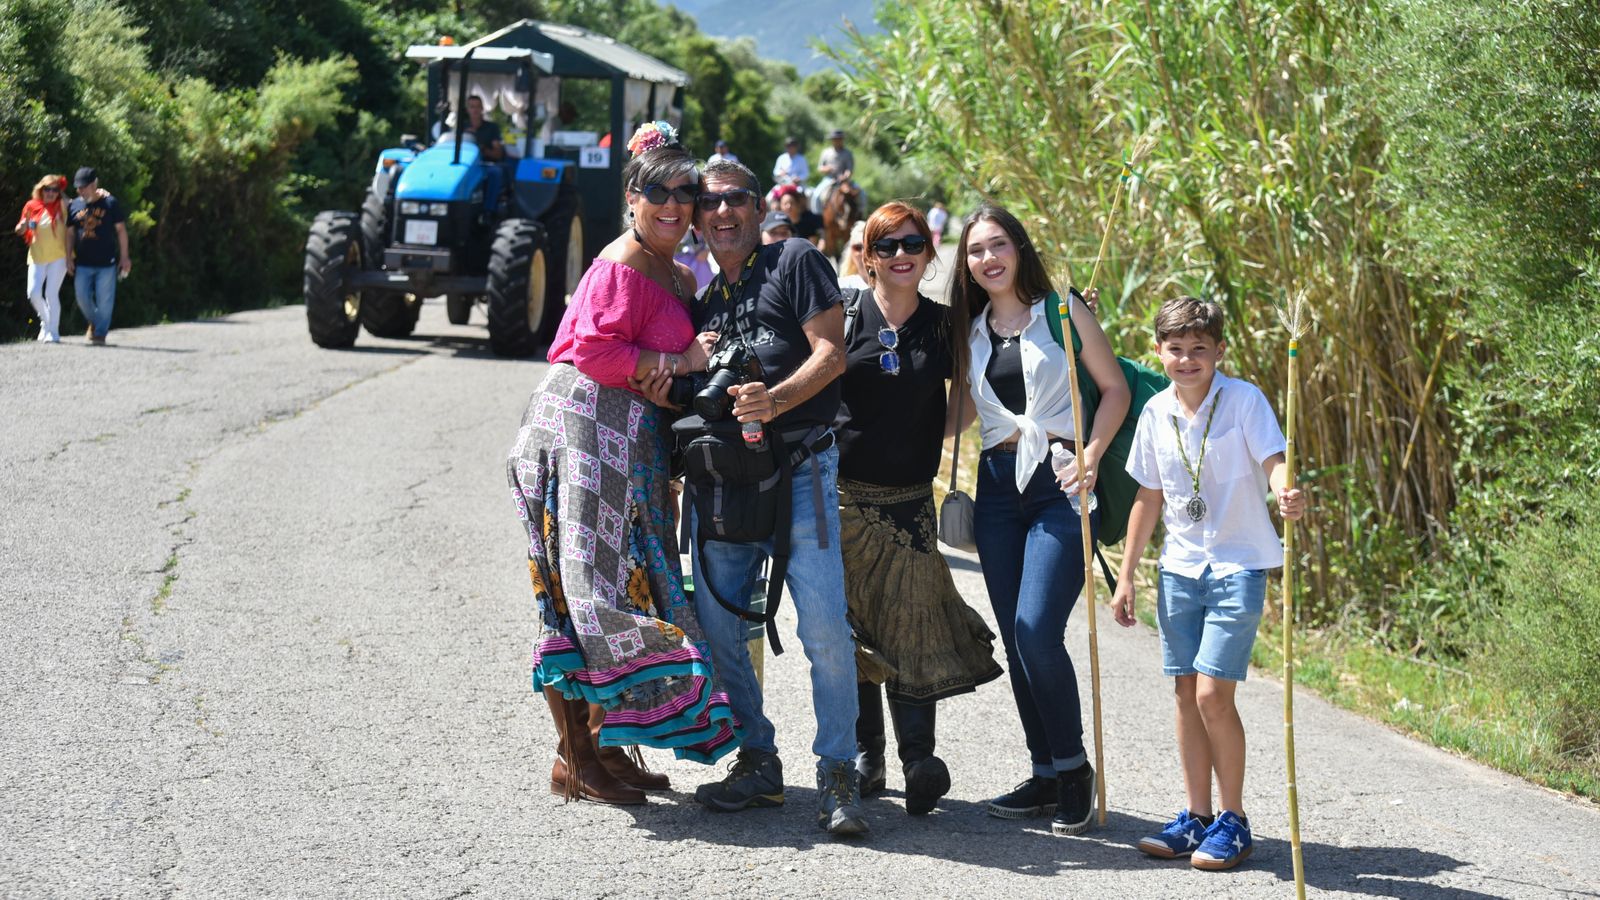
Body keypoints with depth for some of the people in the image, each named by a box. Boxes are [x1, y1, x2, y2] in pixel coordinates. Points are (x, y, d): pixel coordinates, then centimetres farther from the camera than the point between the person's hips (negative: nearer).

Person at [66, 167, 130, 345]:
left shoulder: (110, 203, -2)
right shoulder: (74, 206, 7)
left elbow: (121, 230, 1)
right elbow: (70, 233, 13)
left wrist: (124, 257, -1)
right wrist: (69, 257, 8)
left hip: (106, 262, -3)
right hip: (82, 262, 3)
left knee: (104, 300, -2)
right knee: (82, 298, 4)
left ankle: (100, 332, 8)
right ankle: (94, 322, 30)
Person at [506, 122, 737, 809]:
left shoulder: (672, 274, 17)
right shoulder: (622, 268, -13)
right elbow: (597, 352, -22)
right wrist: (679, 363, -15)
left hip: (627, 442, 10)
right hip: (585, 434, -10)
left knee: (623, 588, 11)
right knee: (591, 590, -7)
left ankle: (604, 746, 19)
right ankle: (575, 760, 0)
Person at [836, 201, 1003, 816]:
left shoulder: (943, 324, 6)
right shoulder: (845, 316, 1)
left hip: (909, 498, 0)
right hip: (845, 493, 0)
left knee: (909, 625, -6)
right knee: (849, 627, 3)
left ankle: (919, 759, -3)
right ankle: (863, 756, 14)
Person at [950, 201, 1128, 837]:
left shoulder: (1062, 313, 1)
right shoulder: (971, 332, 14)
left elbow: (1115, 388, 1)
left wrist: (1090, 457, -10)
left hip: (1059, 482, -5)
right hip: (998, 485, 5)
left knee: (1037, 632, -17)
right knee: (1016, 639, 5)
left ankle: (1074, 767, -1)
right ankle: (1047, 777, 15)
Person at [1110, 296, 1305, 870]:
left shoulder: (1243, 400, -9)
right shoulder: (1156, 413, 5)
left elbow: (1273, 460, -20)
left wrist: (1287, 495, -44)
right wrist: (1126, 576, 13)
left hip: (1238, 566, -5)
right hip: (1180, 568, 5)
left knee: (1212, 693, -11)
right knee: (1186, 693, 7)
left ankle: (1232, 821, 2)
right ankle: (1197, 817, 18)